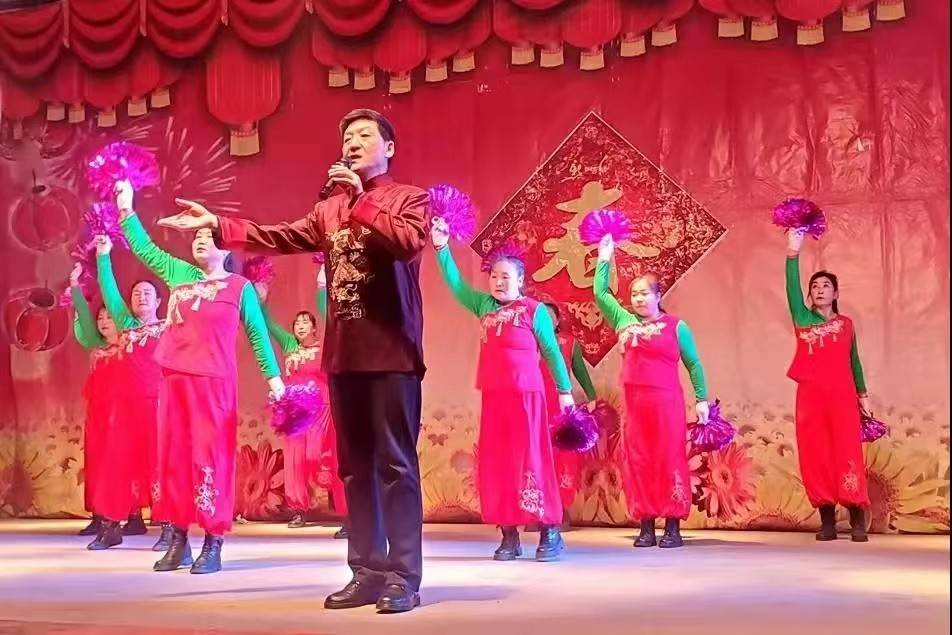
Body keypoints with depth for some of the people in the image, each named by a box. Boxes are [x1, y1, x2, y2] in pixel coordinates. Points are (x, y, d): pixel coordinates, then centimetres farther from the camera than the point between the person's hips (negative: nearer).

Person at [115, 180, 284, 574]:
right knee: (173, 455, 5)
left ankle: (213, 544, -1)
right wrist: (126, 211, 21)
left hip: (214, 382, -4)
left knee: (210, 456, -5)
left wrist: (273, 376, 5)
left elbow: (257, 334, 7)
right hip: (174, 379, 5)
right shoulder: (179, 274, 14)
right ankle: (179, 541, 12)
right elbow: (144, 249, 24)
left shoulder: (239, 287, 5)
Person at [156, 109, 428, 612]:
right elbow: (280, 237, 11)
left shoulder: (409, 197, 1)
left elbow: (408, 242, -18)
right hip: (343, 354, 6)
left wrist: (363, 200, -16)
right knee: (355, 467, 7)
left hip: (391, 352, -6)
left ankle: (404, 577, -3)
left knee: (395, 464, -6)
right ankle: (368, 572, 13)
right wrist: (217, 224, 5)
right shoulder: (329, 209, 18)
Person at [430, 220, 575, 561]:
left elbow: (552, 351, 3)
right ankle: (509, 535, 10)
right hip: (493, 395, 5)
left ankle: (550, 533, -1)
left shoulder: (535, 310, -1)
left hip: (526, 394, -5)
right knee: (496, 462, 4)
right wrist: (441, 248, -6)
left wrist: (565, 390, 4)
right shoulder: (485, 306, 9)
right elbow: (455, 284, 7)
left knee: (530, 459, -6)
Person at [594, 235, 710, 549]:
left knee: (669, 460, -2)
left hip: (666, 402, -4)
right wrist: (605, 258, 11)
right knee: (638, 462, 3)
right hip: (634, 402, 4)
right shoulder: (624, 321, 10)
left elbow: (693, 364, 5)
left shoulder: (676, 326, 1)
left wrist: (701, 399, 0)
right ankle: (646, 527, 9)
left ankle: (673, 527, 2)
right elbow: (600, 293, 13)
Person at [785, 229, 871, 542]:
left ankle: (857, 520, -3)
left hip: (842, 395, 0)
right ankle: (827, 519, 3)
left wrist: (862, 394, 19)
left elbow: (853, 361, 21)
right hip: (810, 394, 0)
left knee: (848, 453, -5)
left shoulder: (846, 324, 14)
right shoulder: (802, 319, 11)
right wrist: (793, 252, -11)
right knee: (816, 455, -2)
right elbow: (792, 288, -2)